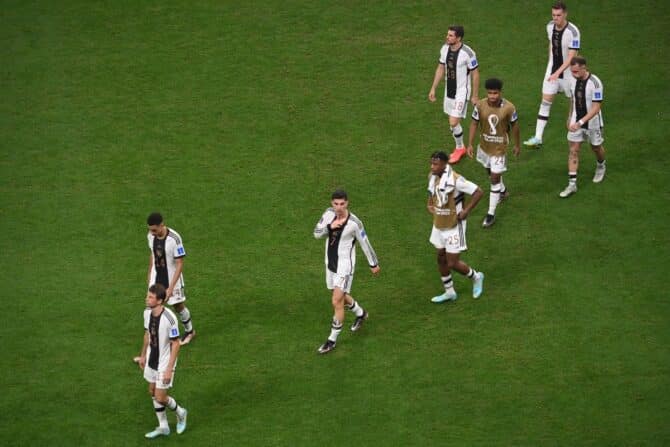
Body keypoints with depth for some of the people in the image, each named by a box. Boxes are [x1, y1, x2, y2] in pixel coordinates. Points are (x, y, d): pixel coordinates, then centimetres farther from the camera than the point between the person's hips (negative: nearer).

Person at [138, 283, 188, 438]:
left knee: (160, 398, -2)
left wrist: (169, 369, -21)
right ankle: (163, 427, 31)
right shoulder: (147, 312, -7)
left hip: (164, 363, -7)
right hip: (151, 360, 7)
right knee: (152, 392, 15)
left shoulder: (169, 318, -29)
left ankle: (180, 413, 29)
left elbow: (176, 344, -22)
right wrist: (143, 355, 18)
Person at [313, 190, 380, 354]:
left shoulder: (354, 223, -21)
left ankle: (333, 339, 4)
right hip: (330, 263, 6)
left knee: (337, 302, -9)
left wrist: (373, 264, 2)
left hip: (345, 266, -6)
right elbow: (317, 233, -9)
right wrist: (330, 226, -29)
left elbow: (365, 243, -8)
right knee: (341, 297, 24)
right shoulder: (329, 213, -7)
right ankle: (360, 313, 53)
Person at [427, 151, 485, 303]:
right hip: (438, 226, 8)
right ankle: (449, 292, 34)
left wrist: (466, 211, -20)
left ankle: (476, 277, 27)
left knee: (452, 263, -2)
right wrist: (430, 204, 8)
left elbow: (478, 192, -22)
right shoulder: (432, 176, -3)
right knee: (441, 259, 17)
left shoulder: (455, 180, -27)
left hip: (453, 227, -8)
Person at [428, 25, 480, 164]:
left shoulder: (467, 53, -21)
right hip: (449, 91, 7)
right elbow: (440, 69, 10)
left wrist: (475, 96, -8)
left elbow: (475, 74, -12)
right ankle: (459, 148, 34)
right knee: (452, 122, 15)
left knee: (454, 123, -10)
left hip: (461, 92, -7)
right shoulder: (445, 49, -2)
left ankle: (460, 147, 14)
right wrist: (433, 88, 10)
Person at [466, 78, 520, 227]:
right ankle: (502, 191, 57)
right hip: (484, 146, 4)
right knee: (491, 172, 26)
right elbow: (474, 124, -5)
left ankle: (491, 213, -1)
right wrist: (470, 144, -9)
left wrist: (517, 145, 5)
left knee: (495, 177, -7)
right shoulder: (480, 106, -17)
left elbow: (515, 126, -6)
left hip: (499, 147, -4)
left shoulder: (508, 108, -21)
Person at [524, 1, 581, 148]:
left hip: (568, 71, -5)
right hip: (552, 70, 5)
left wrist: (557, 73, -35)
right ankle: (538, 137, -5)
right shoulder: (550, 26, -3)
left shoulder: (573, 31, -23)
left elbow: (571, 57, -26)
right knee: (545, 102, -2)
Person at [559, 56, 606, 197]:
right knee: (573, 151, -2)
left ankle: (601, 166, 50)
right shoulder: (574, 80, -6)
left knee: (596, 148, 19)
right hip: (576, 122, 4)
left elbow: (596, 108, -27)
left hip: (592, 123, -4)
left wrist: (580, 122, -33)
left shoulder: (595, 83, -26)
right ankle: (572, 183, 0)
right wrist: (570, 117, 20)